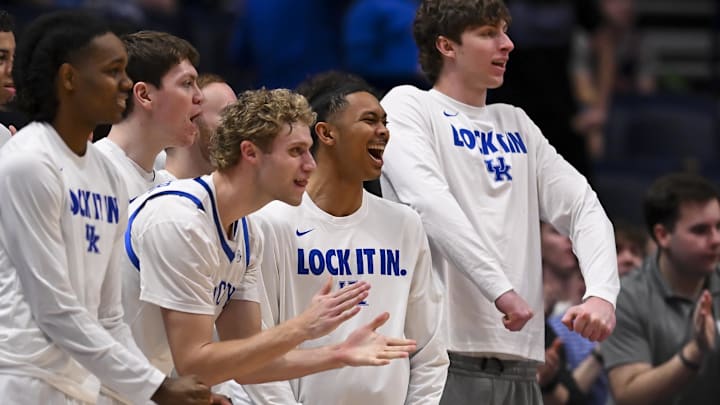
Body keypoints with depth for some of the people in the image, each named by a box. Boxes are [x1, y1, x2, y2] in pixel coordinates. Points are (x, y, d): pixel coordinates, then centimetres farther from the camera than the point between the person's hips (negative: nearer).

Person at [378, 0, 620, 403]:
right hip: (443, 357, -6)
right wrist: (501, 289, -24)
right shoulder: (408, 106, 2)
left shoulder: (516, 124, 19)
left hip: (519, 359, 6)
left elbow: (583, 207, 11)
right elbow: (429, 203, -14)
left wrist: (602, 293, -9)